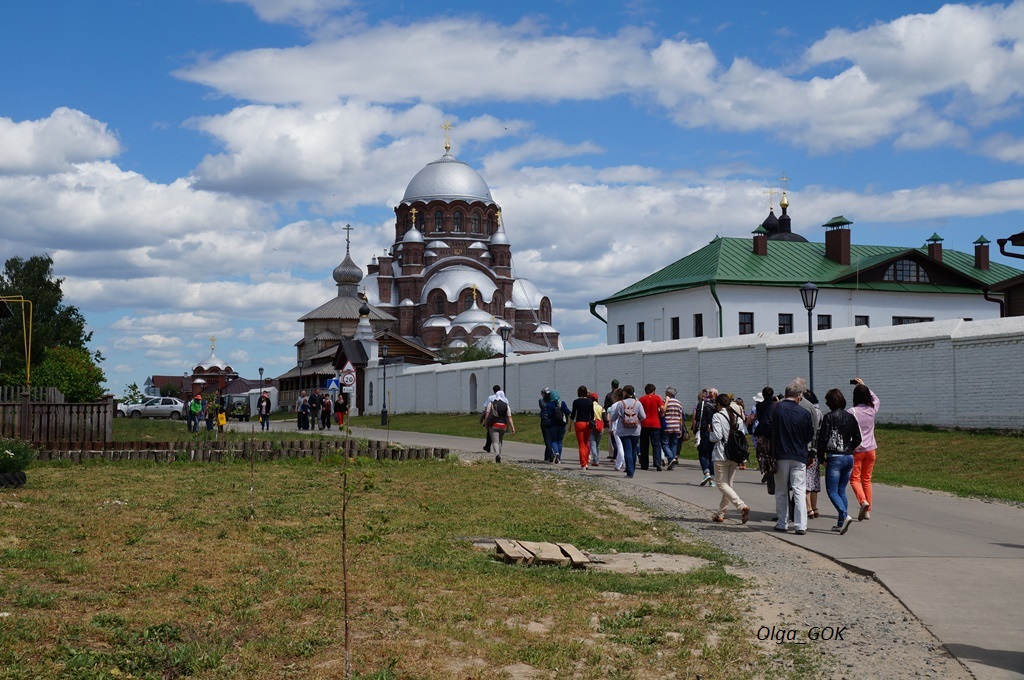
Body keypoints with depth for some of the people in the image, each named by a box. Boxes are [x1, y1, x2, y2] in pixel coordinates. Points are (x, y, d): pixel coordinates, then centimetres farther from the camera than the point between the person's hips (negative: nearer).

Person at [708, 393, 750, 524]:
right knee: (728, 484, 14)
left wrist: (709, 433, 3)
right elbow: (743, 435, 8)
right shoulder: (737, 417, 8)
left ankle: (742, 506, -21)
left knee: (722, 484, -3)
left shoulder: (717, 416, -9)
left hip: (722, 455, -6)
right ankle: (721, 513, 19)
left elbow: (717, 436, -17)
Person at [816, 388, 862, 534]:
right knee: (841, 490, 14)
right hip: (849, 457, 6)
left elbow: (823, 438, -13)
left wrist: (821, 456, -2)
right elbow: (857, 439, 10)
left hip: (834, 458, -6)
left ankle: (845, 516, -22)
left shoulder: (829, 417, -10)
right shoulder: (850, 417, 8)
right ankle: (841, 523, 13)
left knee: (832, 491, -2)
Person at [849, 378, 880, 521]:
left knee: (854, 478, 2)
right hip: (871, 449, 5)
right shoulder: (872, 409, 1)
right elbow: (876, 399, 25)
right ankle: (867, 511, 12)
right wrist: (864, 386, 27)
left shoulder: (852, 412, -14)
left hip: (857, 450, -5)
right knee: (867, 479, 12)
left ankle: (863, 501, -23)